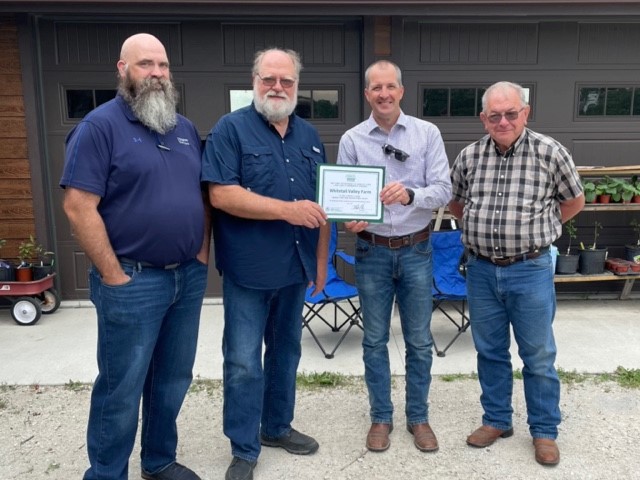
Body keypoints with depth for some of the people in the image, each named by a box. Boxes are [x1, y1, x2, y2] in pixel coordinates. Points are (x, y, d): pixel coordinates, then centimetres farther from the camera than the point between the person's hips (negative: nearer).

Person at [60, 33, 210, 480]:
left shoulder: (186, 128, 11)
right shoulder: (100, 126, -8)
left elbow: (203, 195, 16)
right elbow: (79, 207, -14)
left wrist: (203, 253, 6)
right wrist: (113, 276, -15)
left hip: (189, 277, 6)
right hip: (133, 282, -6)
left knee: (174, 380, 17)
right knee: (121, 389, 6)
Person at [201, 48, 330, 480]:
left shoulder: (309, 135, 11)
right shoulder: (230, 128, -6)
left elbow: (322, 201, 13)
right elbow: (221, 194, -18)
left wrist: (321, 259, 9)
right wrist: (286, 209, -23)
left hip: (297, 266, 6)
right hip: (248, 268, -5)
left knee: (286, 352, 17)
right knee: (244, 361, 2)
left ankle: (277, 427, 36)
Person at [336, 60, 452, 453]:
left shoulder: (428, 133, -1)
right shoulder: (351, 140, 0)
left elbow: (444, 189, -8)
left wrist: (410, 194, -27)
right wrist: (350, 219, -22)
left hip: (416, 250, 0)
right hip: (372, 251, 0)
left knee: (419, 341, 11)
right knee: (375, 340, 10)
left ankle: (418, 417, 30)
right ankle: (381, 417, 28)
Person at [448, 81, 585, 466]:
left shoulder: (550, 152, -7)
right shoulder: (468, 157, 1)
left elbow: (575, 201, 7)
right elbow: (456, 204, 17)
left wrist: (536, 230, 9)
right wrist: (484, 229, 10)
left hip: (531, 271, -3)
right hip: (482, 271, 3)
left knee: (539, 357, 9)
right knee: (490, 351, 14)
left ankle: (545, 431, 27)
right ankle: (497, 420, 32)